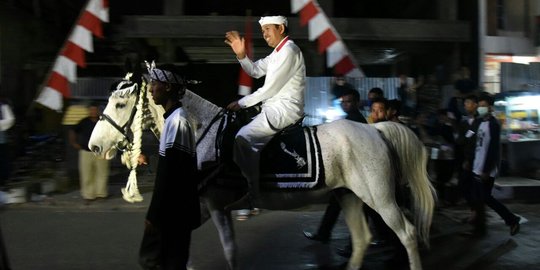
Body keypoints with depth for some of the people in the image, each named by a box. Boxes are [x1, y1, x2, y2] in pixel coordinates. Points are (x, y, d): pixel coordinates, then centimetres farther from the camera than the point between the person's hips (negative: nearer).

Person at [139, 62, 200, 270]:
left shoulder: (176, 121, -21)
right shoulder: (175, 117, 11)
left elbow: (169, 175, -23)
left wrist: (153, 214, -18)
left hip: (172, 211, -9)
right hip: (173, 208, 9)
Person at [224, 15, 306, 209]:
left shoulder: (288, 51, -13)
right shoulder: (278, 51, 18)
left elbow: (269, 89, -17)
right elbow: (255, 71, 18)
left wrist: (241, 103, -9)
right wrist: (241, 54, 2)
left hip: (285, 109, -10)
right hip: (275, 108, 10)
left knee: (243, 137, -20)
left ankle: (254, 194, -15)